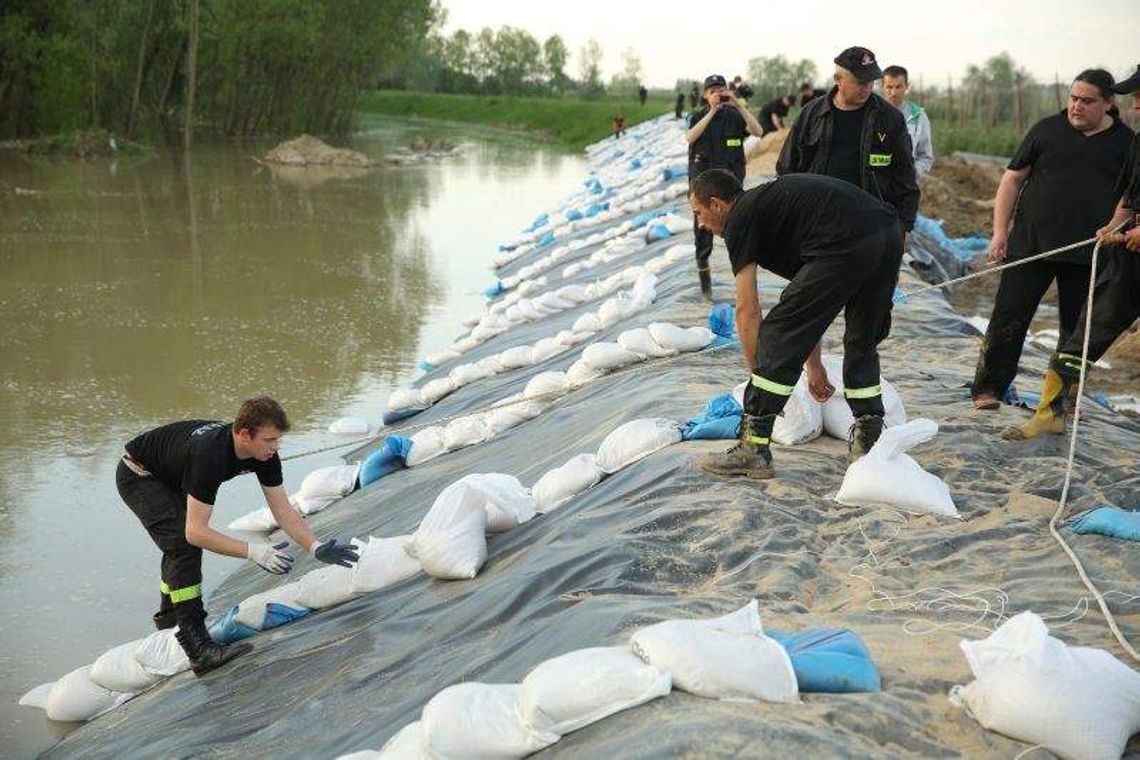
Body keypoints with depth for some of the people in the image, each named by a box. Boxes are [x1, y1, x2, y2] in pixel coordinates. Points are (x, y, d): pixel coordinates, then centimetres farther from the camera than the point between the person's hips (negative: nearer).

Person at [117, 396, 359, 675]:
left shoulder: (265, 454, -19)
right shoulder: (211, 454, -41)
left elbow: (284, 511, -12)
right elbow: (195, 532, -41)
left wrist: (316, 548, -24)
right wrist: (254, 552, -45)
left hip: (170, 477, 9)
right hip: (137, 475, -9)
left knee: (182, 543, 25)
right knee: (184, 544, -23)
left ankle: (168, 614, 51)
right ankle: (199, 648, -27)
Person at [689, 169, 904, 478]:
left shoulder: (740, 219, 10)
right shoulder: (770, 201, 35)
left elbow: (747, 309, 6)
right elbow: (810, 298, 37)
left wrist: (756, 371, 14)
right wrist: (813, 364, 39)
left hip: (847, 245, -9)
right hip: (890, 235, 9)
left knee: (778, 337, 2)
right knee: (862, 343, 26)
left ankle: (752, 449, 4)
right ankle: (867, 442, 27)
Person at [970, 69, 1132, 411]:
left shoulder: (1125, 142, 5)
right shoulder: (1047, 130, 4)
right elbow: (1013, 178, 5)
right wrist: (1000, 231, -2)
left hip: (1088, 254, 1)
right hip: (1031, 245, -1)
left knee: (1077, 329, 8)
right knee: (1008, 319, -2)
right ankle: (988, 388, 8)